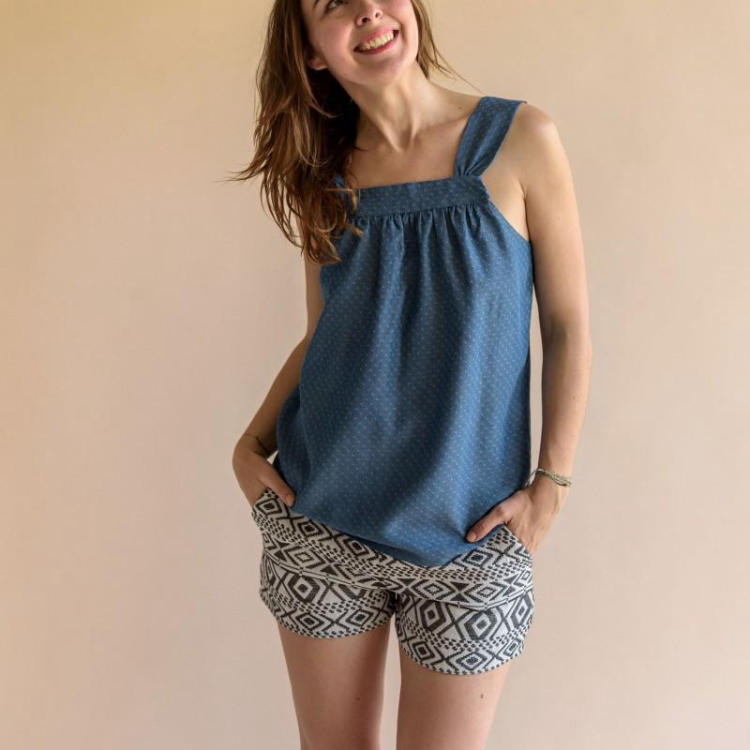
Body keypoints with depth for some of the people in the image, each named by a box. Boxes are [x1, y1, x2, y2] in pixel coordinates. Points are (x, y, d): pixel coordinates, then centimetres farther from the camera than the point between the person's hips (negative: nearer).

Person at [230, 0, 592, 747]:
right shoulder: (322, 177, 3)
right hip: (321, 522, 3)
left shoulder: (520, 140, -6)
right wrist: (250, 444, -1)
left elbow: (568, 326, -3)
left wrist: (550, 485, -9)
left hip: (468, 535, -2)